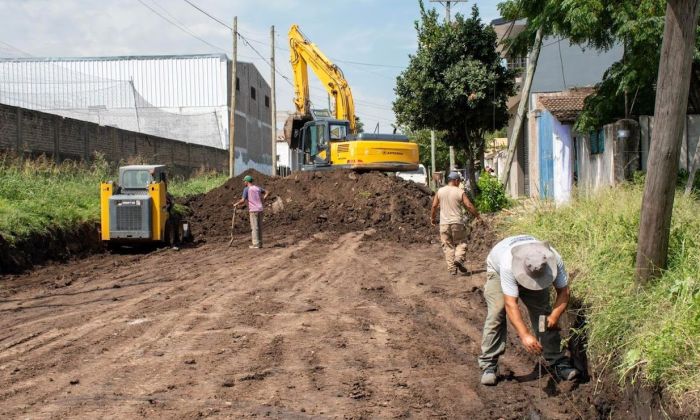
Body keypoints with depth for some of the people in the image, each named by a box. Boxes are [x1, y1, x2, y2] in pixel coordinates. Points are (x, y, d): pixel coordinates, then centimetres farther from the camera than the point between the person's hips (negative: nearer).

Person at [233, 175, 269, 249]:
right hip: (260, 209, 6)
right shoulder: (257, 188, 12)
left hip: (253, 210, -6)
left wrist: (236, 204, 6)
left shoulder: (246, 189, -6)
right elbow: (267, 193, 19)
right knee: (259, 227, 10)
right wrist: (263, 200, 28)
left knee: (254, 227, -3)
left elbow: (243, 201, -11)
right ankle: (260, 243, 12)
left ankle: (256, 244, -5)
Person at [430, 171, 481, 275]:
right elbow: (469, 206, -6)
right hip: (457, 222, -2)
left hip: (444, 223, 2)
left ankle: (452, 268, 3)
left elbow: (434, 206, 5)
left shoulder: (440, 191, 4)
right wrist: (477, 216, 4)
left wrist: (432, 218, 17)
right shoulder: (460, 192, -3)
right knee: (461, 242, 13)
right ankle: (459, 259, -11)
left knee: (448, 246, 7)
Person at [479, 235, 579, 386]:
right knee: (497, 312, -19)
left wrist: (554, 316, -43)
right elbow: (511, 304, -47)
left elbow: (563, 291, -26)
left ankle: (557, 362, 4)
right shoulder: (508, 265, -46)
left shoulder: (554, 260, -36)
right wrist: (525, 335, -54)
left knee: (544, 313, -7)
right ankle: (488, 365, -12)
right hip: (498, 270, -3)